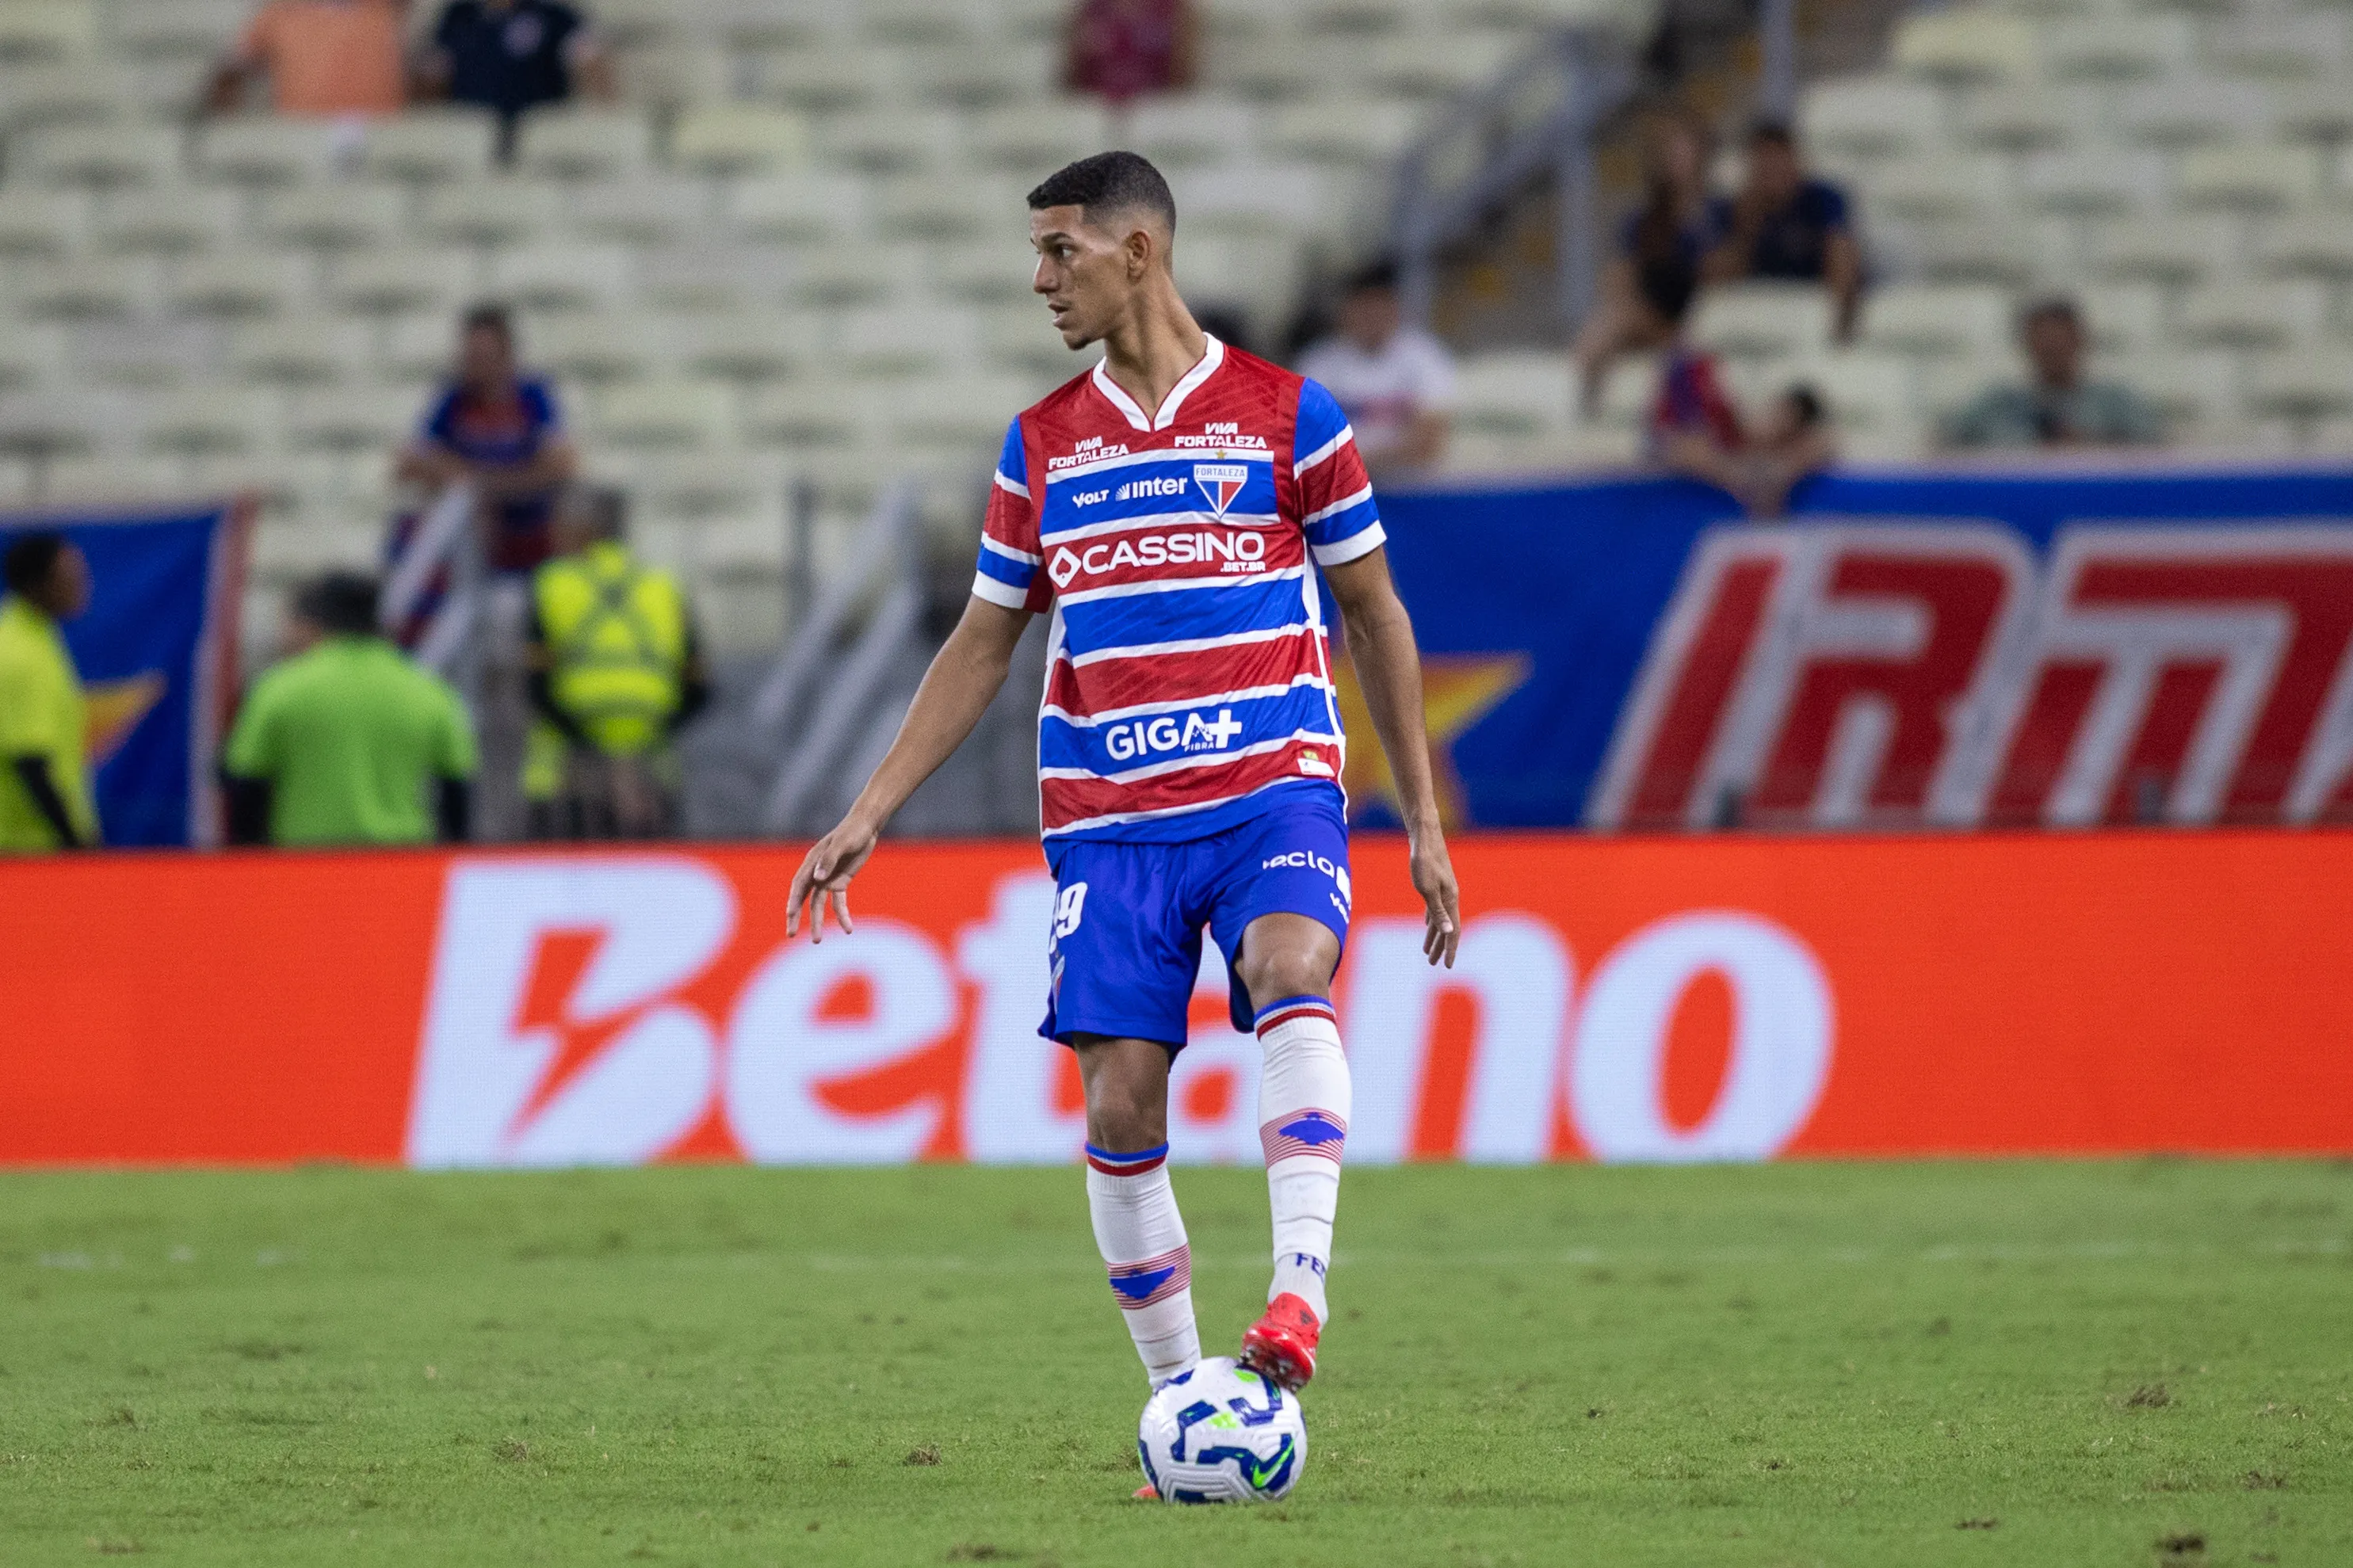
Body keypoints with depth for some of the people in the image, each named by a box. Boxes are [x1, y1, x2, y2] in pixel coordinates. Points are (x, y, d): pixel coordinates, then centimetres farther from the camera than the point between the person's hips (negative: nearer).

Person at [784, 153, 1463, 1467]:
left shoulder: (1286, 414, 3)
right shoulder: (1042, 444, 12)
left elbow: (1375, 615, 9)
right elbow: (982, 646, 18)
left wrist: (1424, 821, 7)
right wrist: (870, 815, 10)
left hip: (1275, 785, -3)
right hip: (1110, 816, 3)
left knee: (1291, 973, -32)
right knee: (1120, 1101, -6)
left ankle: (1300, 1292, -40)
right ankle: (1179, 1397, 6)